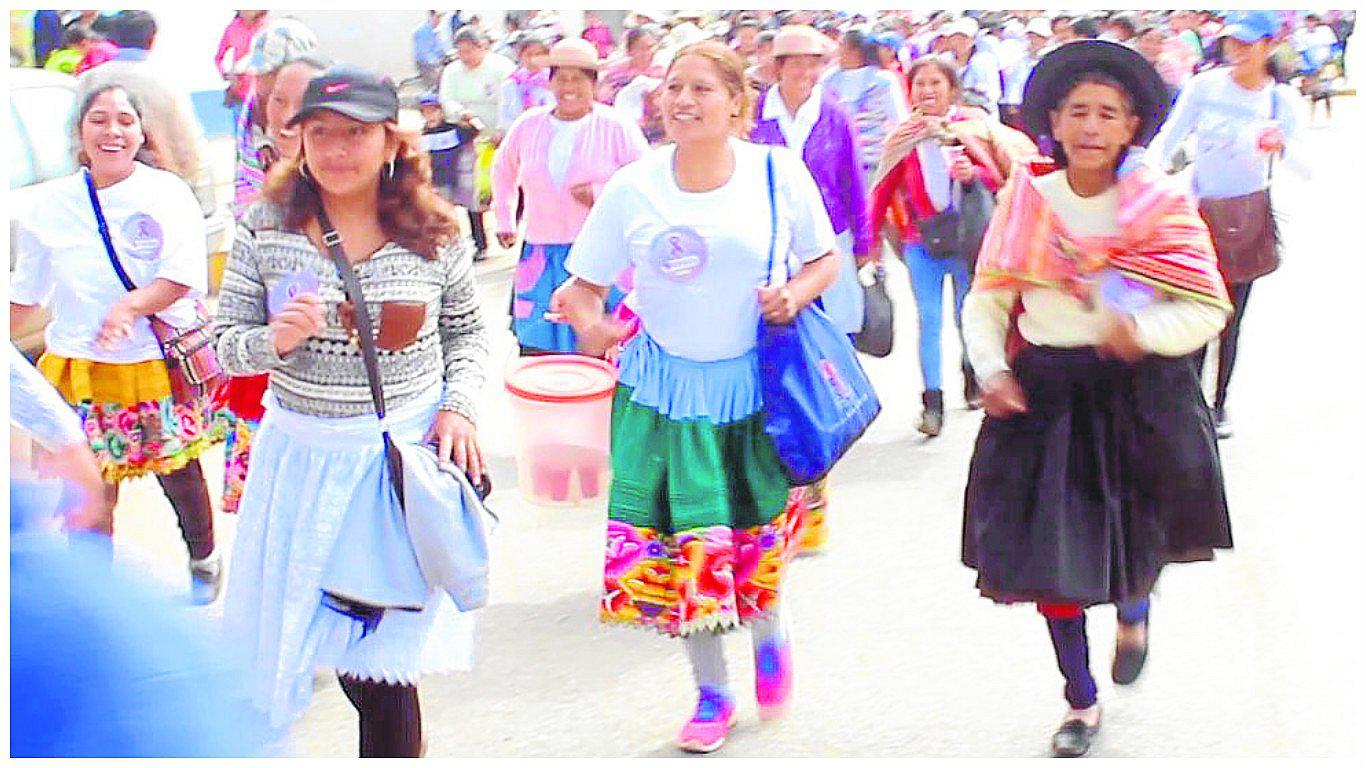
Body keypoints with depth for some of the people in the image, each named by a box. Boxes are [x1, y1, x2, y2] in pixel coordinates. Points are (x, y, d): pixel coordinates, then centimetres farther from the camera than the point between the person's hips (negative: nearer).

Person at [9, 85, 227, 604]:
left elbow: (184, 278, -13)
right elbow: (26, 295, 13)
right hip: (81, 369, 2)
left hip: (162, 363, -1)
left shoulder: (168, 194, -4)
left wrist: (129, 307, -29)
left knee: (180, 474, 10)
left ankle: (204, 561, 35)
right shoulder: (47, 205, 3)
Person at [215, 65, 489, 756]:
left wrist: (459, 406, -4)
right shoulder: (265, 227, -2)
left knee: (380, 662, 1)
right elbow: (224, 340, 2)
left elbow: (467, 333, 11)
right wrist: (275, 340, -19)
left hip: (410, 451, -1)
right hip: (303, 454, 1)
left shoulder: (434, 233, -1)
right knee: (288, 635, 9)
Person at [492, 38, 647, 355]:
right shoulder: (528, 125, 7)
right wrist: (504, 221, 23)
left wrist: (601, 194, -13)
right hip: (542, 255, 3)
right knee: (535, 344, -1)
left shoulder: (617, 128, -2)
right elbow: (503, 171, 26)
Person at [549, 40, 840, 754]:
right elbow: (585, 282, 1)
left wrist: (796, 294, -14)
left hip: (757, 381, 0)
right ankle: (711, 691, 23)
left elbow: (824, 260, 6)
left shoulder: (778, 172, -6)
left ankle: (768, 630, 42)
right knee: (686, 541, 2)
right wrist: (588, 320, -20)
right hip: (666, 383, 0)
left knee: (759, 536, 6)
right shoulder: (632, 187, -6)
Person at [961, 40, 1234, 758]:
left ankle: (1133, 612, 51)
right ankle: (1081, 703, 22)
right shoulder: (1024, 199, -2)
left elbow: (1209, 307, -8)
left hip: (1139, 395, -1)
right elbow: (986, 300, 4)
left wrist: (1145, 332, -25)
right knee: (1049, 550, 2)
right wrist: (991, 367, -12)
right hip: (1043, 394, 1)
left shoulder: (1161, 203, -7)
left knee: (1135, 539, 12)